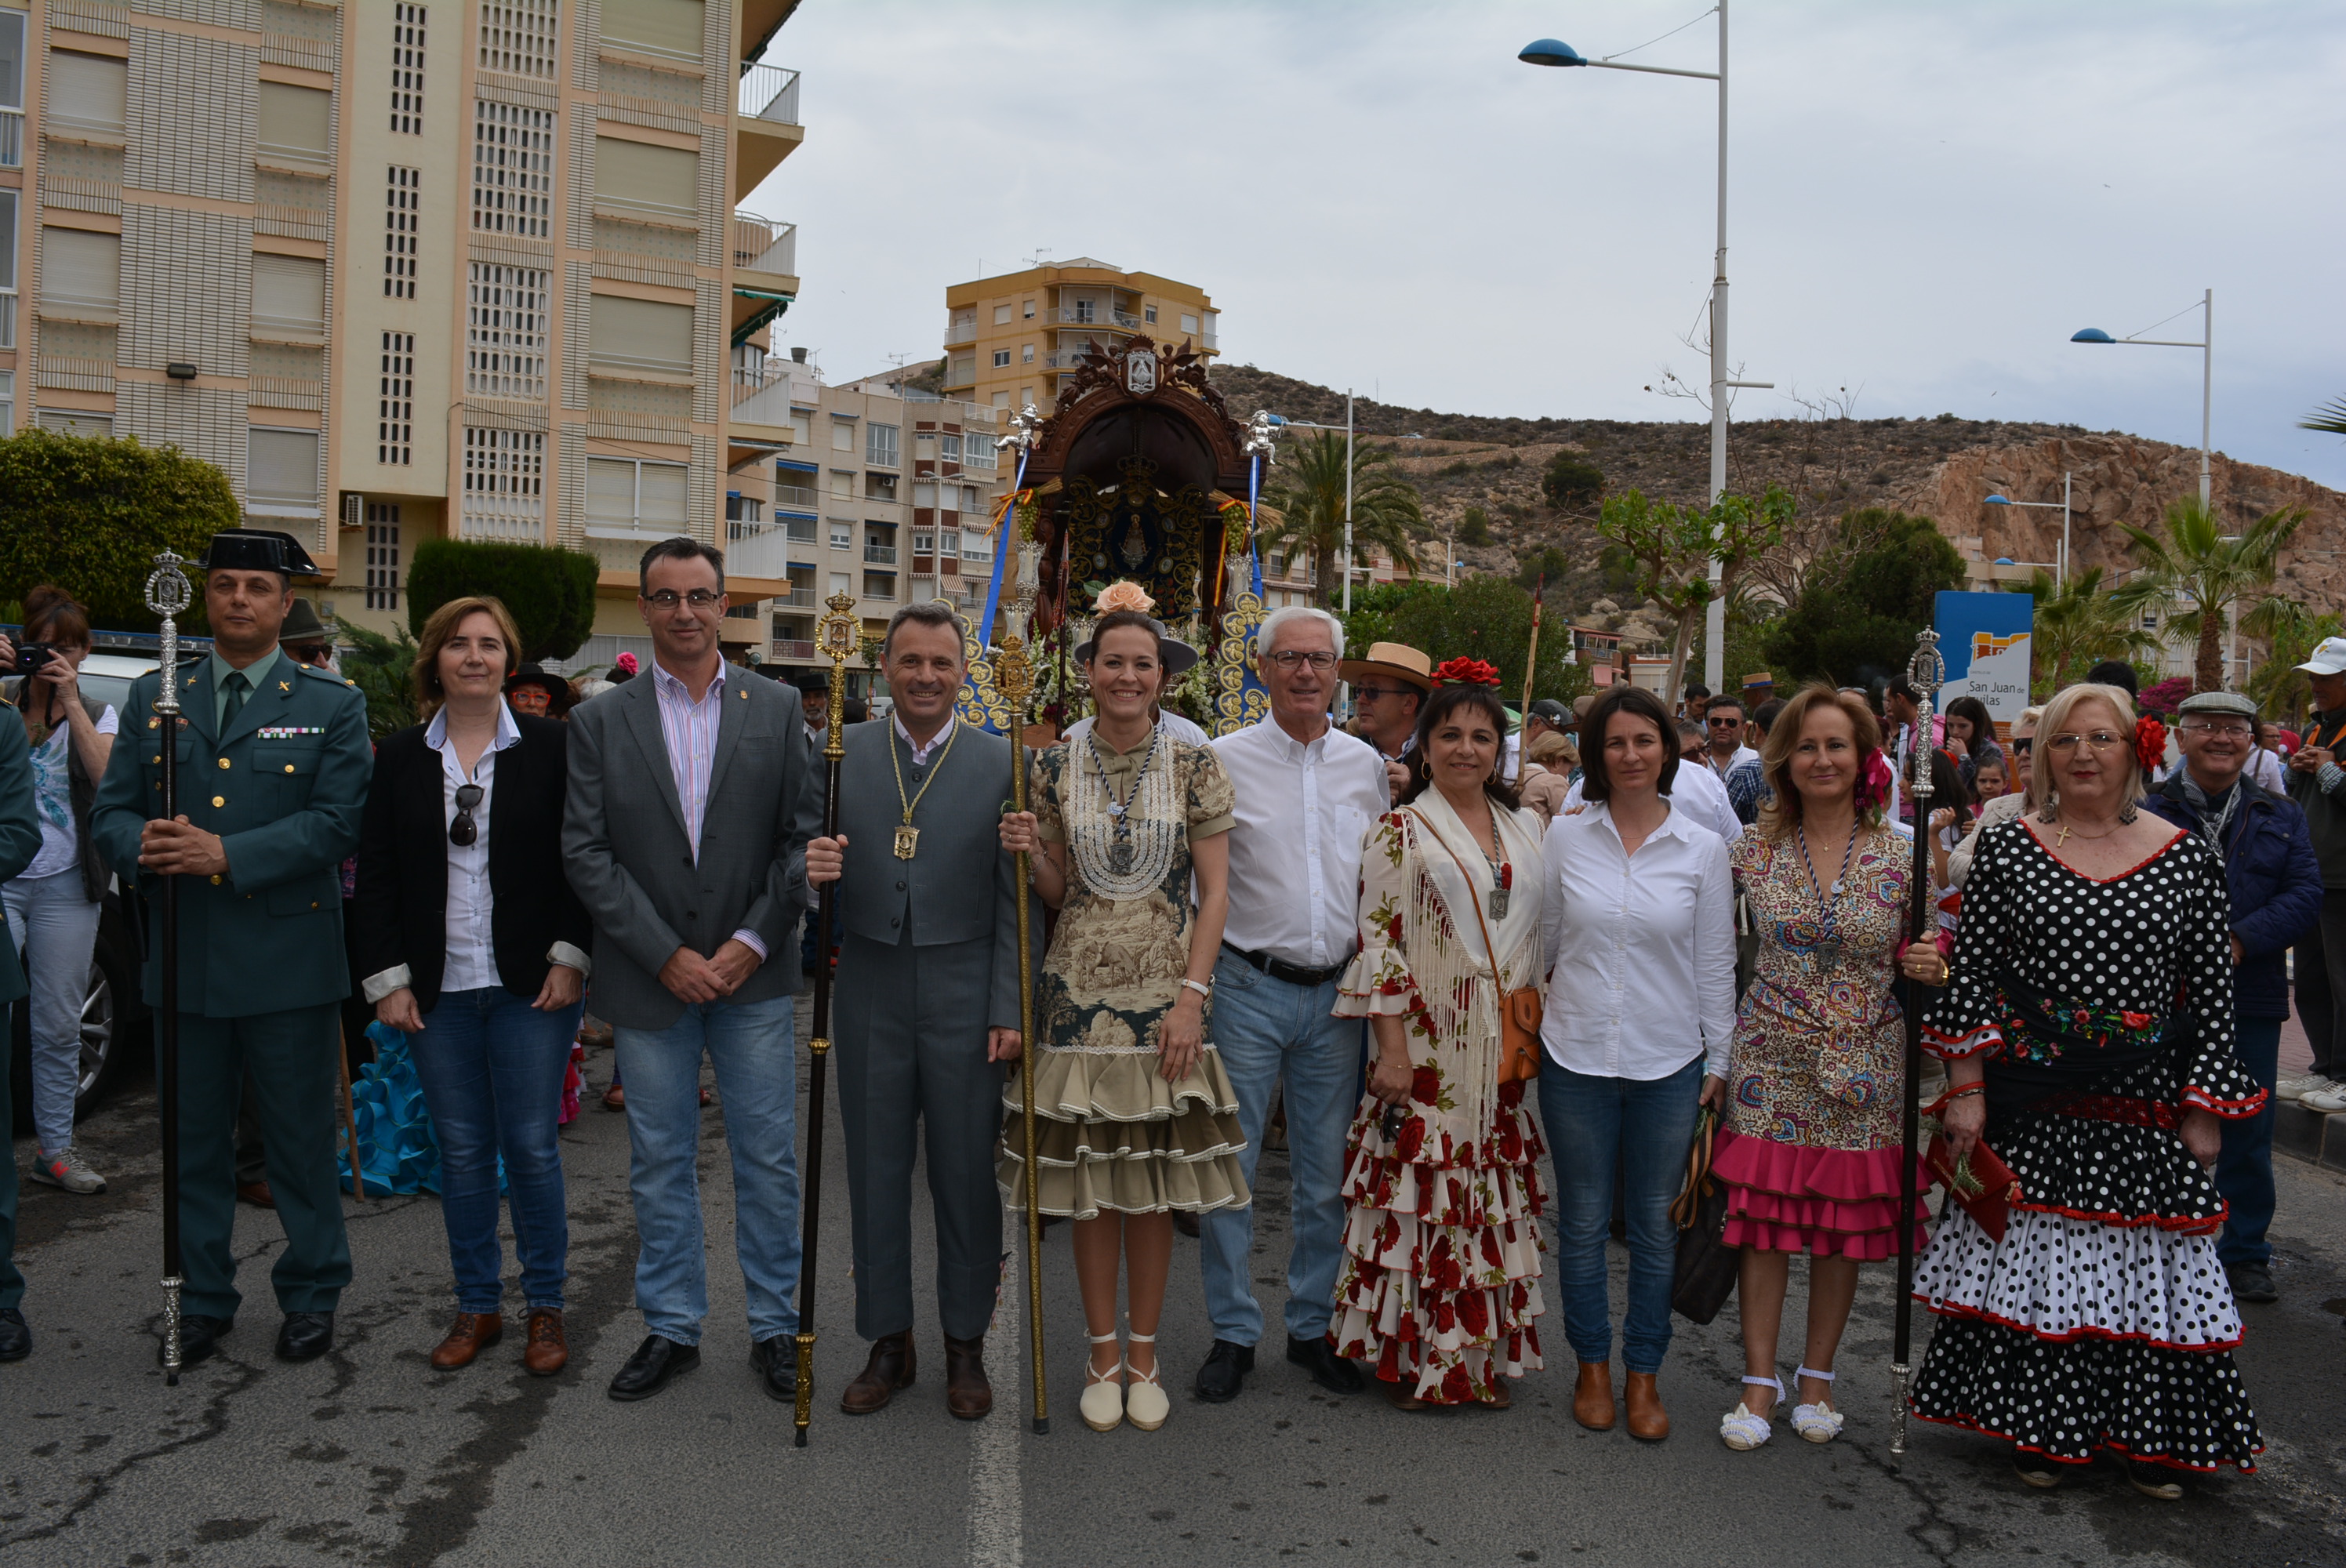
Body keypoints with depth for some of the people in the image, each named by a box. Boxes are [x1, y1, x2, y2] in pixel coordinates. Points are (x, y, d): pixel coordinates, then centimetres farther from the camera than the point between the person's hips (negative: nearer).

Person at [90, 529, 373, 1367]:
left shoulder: (332, 704, 1)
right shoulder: (153, 695, 11)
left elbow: (336, 822, -9)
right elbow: (110, 809, 8)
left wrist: (226, 854, -20)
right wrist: (144, 848, -16)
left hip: (289, 960, -3)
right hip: (183, 960, 3)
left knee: (301, 1139, 7)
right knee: (194, 1140, 12)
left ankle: (311, 1295, 22)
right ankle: (202, 1299, 27)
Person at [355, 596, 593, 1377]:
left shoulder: (552, 746, -1)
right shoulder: (400, 756, 6)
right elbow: (376, 873, 6)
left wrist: (569, 959, -8)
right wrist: (388, 978, -1)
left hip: (531, 987, -2)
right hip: (438, 990, 3)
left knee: (531, 1148, 2)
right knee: (462, 1152, 10)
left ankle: (544, 1307, 17)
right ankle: (476, 1306, 23)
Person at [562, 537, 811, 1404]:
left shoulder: (779, 709, 3)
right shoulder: (599, 721, 3)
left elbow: (802, 837, 0)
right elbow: (586, 852, -3)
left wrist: (753, 940, -10)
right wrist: (667, 955, -10)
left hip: (751, 974, 0)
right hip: (648, 978, 1)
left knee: (769, 1159, 6)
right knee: (659, 1164, 10)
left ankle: (775, 1326, 20)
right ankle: (671, 1327, 25)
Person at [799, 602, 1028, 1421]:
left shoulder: (1001, 763, -1)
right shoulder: (840, 754, 4)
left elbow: (1016, 901, -2)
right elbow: (803, 855, 7)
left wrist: (1010, 1008, -7)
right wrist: (809, 867, -18)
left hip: (964, 996, -2)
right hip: (870, 993, 2)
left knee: (967, 1170, 7)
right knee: (876, 1169, 10)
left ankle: (966, 1343, 24)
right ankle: (888, 1342, 26)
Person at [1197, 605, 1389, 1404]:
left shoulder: (1366, 764, 8)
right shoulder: (1224, 759, -2)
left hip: (1338, 993, 3)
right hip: (1248, 987, -3)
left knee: (1327, 1176, 10)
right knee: (1229, 1168, 3)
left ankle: (1314, 1326, 25)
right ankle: (1233, 1332, 17)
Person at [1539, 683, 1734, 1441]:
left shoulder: (1703, 848, 0)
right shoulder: (1565, 837, 0)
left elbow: (1715, 965, 3)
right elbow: (1542, 941, 8)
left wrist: (1720, 1063, 2)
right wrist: (1530, 1015, 6)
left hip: (1669, 1064, 0)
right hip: (1577, 1057, 0)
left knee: (1656, 1223, 9)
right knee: (1582, 1220, 10)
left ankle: (1644, 1375, 25)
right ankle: (1592, 1368, 27)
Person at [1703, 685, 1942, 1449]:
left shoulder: (1903, 855, -1)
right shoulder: (1755, 847, -1)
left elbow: (1926, 959, 8)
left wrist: (1932, 969, -15)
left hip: (1862, 1070, 1)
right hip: (1770, 1062, 0)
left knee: (1845, 1224, 9)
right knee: (1763, 1217, 0)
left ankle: (1819, 1377, 26)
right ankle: (1759, 1381, 14)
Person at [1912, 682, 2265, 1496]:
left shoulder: (2187, 856, 1)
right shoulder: (2006, 848, -1)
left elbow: (2213, 994, 3)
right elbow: (1969, 976, -1)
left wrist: (2203, 1111, 0)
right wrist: (1966, 1089, -6)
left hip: (2146, 1106, 1)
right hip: (2031, 1101, 0)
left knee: (2146, 1255, 6)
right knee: (2030, 1248, 6)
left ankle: (2148, 1434, 24)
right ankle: (2040, 1427, 23)